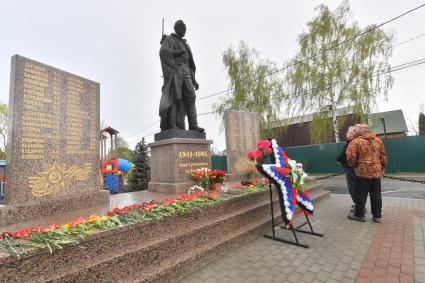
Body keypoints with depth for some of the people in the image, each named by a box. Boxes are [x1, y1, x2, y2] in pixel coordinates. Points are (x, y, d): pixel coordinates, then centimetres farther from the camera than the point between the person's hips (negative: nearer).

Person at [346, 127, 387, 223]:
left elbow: (351, 157, -14)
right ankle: (377, 216, 22)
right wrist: (382, 168, 23)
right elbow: (383, 156, 14)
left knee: (361, 195, 4)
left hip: (363, 172, -5)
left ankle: (359, 215, 15)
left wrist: (353, 165, 5)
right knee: (376, 195, 13)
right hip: (376, 172, 5)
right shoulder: (378, 140, 9)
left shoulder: (355, 142, -9)